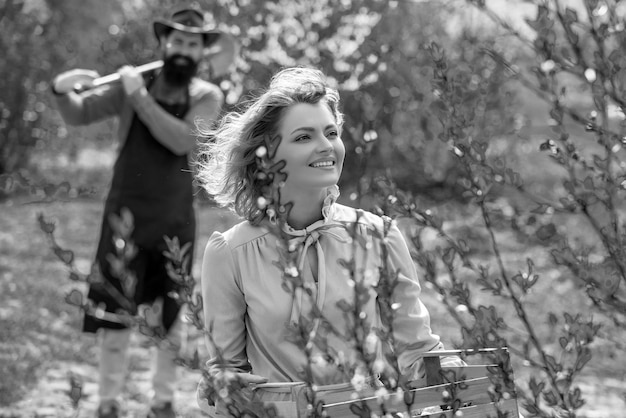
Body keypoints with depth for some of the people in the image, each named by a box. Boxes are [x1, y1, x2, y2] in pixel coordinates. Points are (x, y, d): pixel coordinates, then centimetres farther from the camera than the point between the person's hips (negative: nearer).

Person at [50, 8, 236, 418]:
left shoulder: (207, 96, -5)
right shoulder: (133, 84, -4)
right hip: (126, 216, -1)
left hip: (176, 222, 1)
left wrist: (140, 98, -24)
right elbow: (78, 114, -1)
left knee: (171, 316, 12)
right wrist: (62, 90, -22)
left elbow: (183, 140, -22)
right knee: (115, 312, 1)